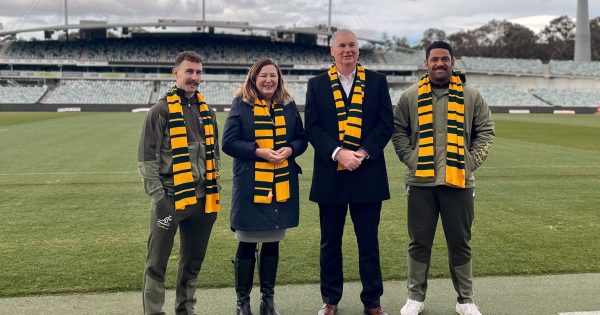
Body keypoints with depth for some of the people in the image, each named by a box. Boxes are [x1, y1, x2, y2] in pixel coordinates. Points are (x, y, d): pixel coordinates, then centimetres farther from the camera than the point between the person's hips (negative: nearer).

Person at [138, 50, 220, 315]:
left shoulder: (206, 111, 13)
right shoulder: (161, 110, -5)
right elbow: (147, 159, -8)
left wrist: (214, 191, 14)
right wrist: (158, 198, -14)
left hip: (202, 199, 6)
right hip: (170, 198, -6)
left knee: (193, 261, 15)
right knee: (157, 263, 2)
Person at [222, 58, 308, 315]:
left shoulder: (288, 105, 9)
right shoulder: (241, 105, -1)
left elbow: (302, 138, 11)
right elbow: (229, 142, -6)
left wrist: (289, 150, -10)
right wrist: (259, 152, -18)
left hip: (282, 186, 3)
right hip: (250, 185, -3)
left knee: (272, 243, 12)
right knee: (247, 244, 5)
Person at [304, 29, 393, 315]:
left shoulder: (377, 81, 6)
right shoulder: (317, 85, 5)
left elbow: (386, 123, 1)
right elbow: (312, 127, -2)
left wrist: (363, 152, -13)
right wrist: (338, 153, -15)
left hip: (367, 174, 0)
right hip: (330, 174, 0)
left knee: (369, 242, 7)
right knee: (330, 242, 10)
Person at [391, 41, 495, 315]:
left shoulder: (471, 97, 5)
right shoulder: (410, 97, 4)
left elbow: (485, 131, 9)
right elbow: (398, 131, 8)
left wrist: (471, 161, -2)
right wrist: (410, 158, -5)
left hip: (459, 181, 1)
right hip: (421, 181, 0)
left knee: (460, 243, 10)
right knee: (419, 242, 7)